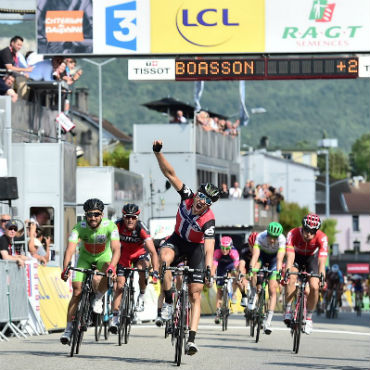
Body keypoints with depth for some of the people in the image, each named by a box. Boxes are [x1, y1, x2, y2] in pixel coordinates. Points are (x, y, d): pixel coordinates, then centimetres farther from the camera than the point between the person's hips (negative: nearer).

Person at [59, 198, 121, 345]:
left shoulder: (110, 226, -29)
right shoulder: (79, 228, -27)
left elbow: (116, 249, -40)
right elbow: (70, 249, -37)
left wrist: (111, 266, -58)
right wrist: (65, 268, -54)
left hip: (103, 257, -1)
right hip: (85, 258, 1)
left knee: (108, 275, -35)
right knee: (77, 292, -9)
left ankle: (98, 299, -7)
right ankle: (68, 329, -1)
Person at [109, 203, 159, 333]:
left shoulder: (141, 228, -32)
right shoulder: (118, 225, -27)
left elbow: (153, 252, -35)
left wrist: (155, 271, -46)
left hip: (140, 253, -2)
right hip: (124, 253, 2)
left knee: (142, 269, -32)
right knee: (120, 285, -6)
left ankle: (142, 295, -5)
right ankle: (115, 318, -1)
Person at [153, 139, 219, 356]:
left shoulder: (209, 220, -31)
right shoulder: (187, 197, -22)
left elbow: (209, 248, -39)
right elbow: (170, 174, -24)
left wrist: (208, 269, -54)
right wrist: (158, 152, -36)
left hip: (196, 247, -2)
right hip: (178, 239, 2)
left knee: (195, 295, -9)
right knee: (164, 257, -36)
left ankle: (192, 338, -9)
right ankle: (168, 301, -23)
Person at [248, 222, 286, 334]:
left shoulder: (282, 240, -33)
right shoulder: (260, 237, -33)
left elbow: (280, 258, -39)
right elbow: (255, 255, -41)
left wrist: (278, 272, -54)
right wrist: (251, 269, -55)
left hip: (274, 257, -1)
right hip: (262, 254, 1)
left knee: (272, 290, -10)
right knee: (255, 268, -34)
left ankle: (268, 321, -7)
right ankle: (253, 297, -15)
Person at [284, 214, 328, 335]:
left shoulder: (322, 238, -33)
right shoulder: (293, 234, -35)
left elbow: (322, 260, -41)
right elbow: (290, 256, -42)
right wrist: (287, 272, -58)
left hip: (311, 258, 0)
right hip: (297, 257, 0)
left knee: (314, 287, -16)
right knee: (291, 279, -29)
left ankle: (309, 317, 4)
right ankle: (288, 311, -16)